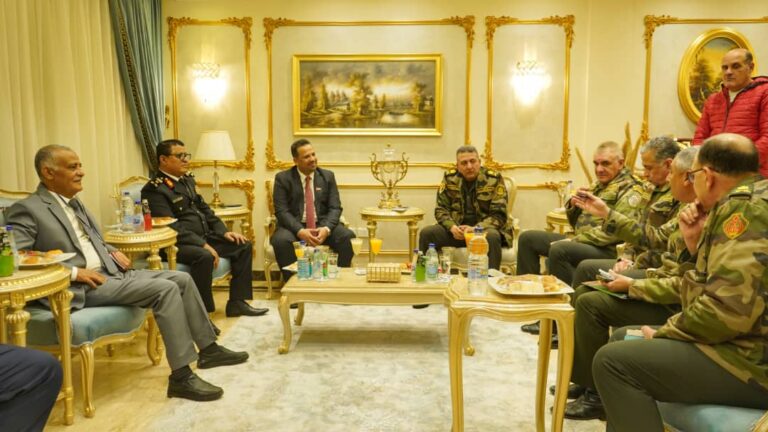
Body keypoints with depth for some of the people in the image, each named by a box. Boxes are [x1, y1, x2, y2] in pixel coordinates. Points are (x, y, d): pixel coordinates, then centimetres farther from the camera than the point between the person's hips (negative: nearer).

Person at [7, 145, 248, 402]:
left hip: (111, 273, 9)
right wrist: (74, 272, -22)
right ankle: (181, 376, -21)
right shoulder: (26, 209, -8)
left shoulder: (73, 202, 19)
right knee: (165, 289, -24)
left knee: (182, 279, 0)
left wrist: (113, 252, 6)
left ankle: (208, 349, 11)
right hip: (81, 287, -9)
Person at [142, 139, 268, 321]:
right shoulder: (154, 189, -12)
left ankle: (237, 302, 4)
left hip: (204, 236, 9)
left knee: (244, 245, 2)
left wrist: (224, 231, 6)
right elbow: (171, 226, -21)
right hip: (176, 244, -9)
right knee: (204, 256, -36)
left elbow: (203, 208, 20)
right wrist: (202, 244, -26)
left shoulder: (187, 179, 15)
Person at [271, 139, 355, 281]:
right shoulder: (283, 178, 0)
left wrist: (326, 228, -20)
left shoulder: (328, 176, 7)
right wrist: (300, 231, -25)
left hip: (322, 225, 2)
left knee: (348, 236, -25)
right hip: (294, 226, -2)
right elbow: (281, 211, -8)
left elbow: (335, 208, 1)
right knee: (281, 240, -35)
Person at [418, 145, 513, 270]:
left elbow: (498, 215, -10)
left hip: (484, 229, -2)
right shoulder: (449, 178, 1)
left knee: (492, 237, -37)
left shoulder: (494, 179, -7)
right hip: (457, 229, 3)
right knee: (426, 233, -20)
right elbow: (441, 209, 5)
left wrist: (475, 229, -26)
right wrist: (452, 227, -17)